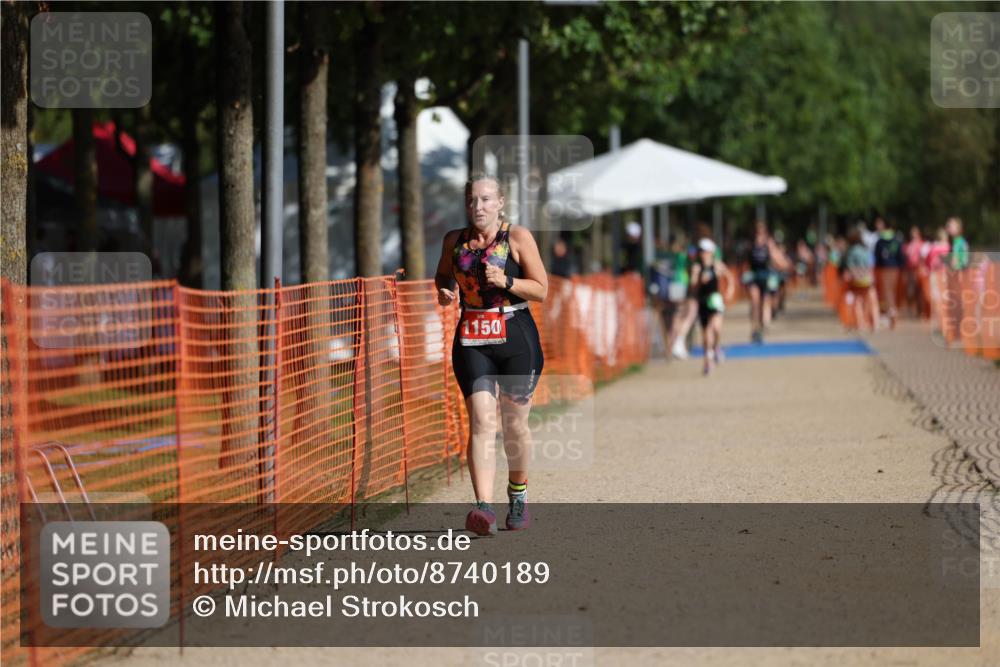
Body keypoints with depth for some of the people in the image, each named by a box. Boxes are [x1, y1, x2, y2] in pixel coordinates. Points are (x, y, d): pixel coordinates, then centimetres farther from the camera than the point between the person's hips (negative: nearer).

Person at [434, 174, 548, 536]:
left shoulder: (517, 237, -2)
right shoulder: (455, 240, 8)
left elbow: (541, 290, -3)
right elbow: (443, 276, 25)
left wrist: (505, 281, -18)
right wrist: (444, 291, 3)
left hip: (515, 336, -1)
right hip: (471, 339, 2)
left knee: (515, 422, 8)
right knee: (481, 421, -13)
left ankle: (518, 493, 34)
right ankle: (484, 507, -23)